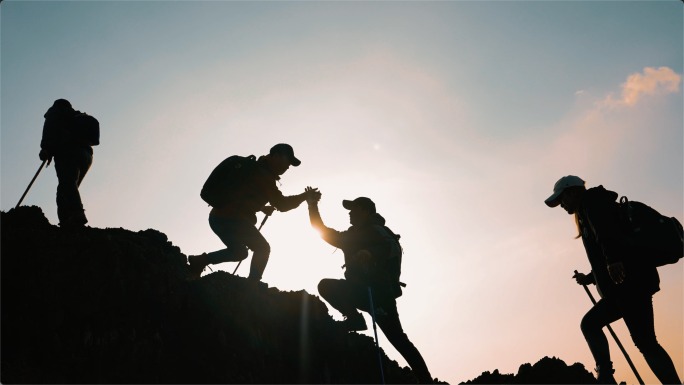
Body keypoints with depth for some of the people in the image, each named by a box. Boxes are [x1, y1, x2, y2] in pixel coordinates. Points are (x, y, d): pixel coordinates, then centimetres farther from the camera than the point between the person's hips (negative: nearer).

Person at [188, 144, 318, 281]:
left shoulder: (254, 168, 20)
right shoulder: (263, 176, -12)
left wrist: (262, 208, 19)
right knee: (263, 248, 2)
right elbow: (282, 204, -10)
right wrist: (304, 196, -1)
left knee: (239, 251, 23)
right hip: (231, 219, -10)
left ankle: (200, 260, 12)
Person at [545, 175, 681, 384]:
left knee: (644, 340, -12)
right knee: (590, 323, 11)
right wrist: (590, 278, 35)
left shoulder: (593, 201, 0)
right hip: (625, 285, 11)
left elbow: (606, 230, -23)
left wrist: (612, 258, -35)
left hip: (630, 280, -11)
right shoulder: (587, 213, 27)